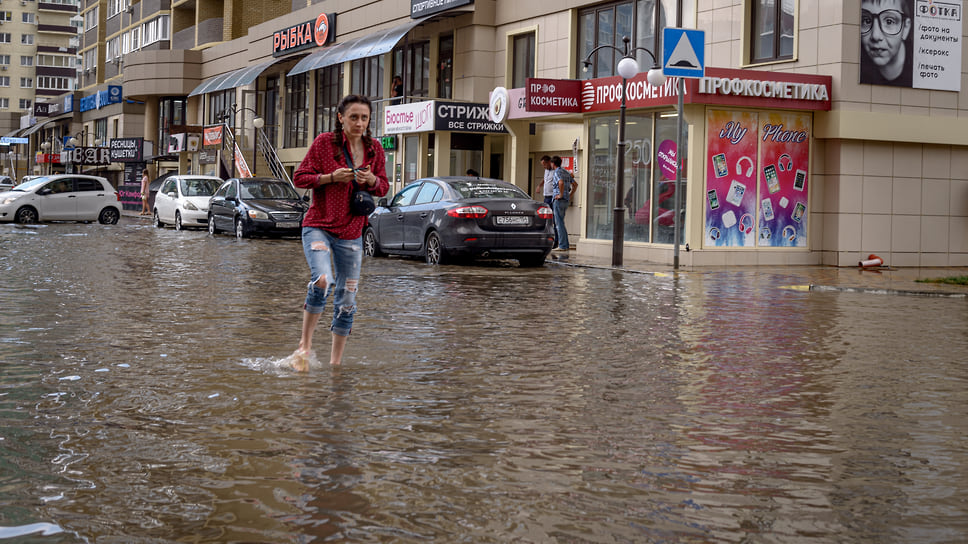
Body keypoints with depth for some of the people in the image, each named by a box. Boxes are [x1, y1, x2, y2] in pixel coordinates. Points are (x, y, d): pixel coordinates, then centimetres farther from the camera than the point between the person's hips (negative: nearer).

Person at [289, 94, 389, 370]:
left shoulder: (374, 148, 7)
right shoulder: (324, 142, -5)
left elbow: (383, 187, 15)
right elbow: (299, 178, -3)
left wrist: (372, 180, -8)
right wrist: (332, 176, -17)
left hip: (351, 233, 4)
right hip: (319, 226, -4)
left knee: (347, 301, 7)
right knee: (323, 280, -28)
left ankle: (335, 363, 20)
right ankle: (305, 345, -11)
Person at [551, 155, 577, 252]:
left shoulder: (557, 172, -10)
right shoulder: (566, 172, 17)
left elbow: (561, 182, -30)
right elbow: (575, 184, 21)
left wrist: (561, 195, -20)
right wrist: (570, 195, 17)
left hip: (559, 200, -9)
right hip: (566, 201, 9)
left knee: (559, 223, -7)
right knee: (560, 223, 15)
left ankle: (562, 246, -9)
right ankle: (565, 244, 14)